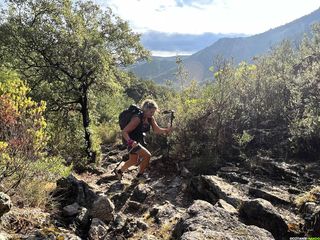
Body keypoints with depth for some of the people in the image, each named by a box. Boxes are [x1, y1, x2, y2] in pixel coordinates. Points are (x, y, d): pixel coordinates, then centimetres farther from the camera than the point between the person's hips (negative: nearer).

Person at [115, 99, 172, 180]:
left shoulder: (150, 119, -7)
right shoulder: (137, 119, -29)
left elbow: (157, 130, -14)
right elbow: (124, 131, -30)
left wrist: (167, 130, -31)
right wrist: (131, 142, -44)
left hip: (140, 140, 8)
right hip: (131, 141, -8)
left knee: (134, 161, 22)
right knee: (147, 155, -16)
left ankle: (119, 171, 44)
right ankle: (140, 174, 6)